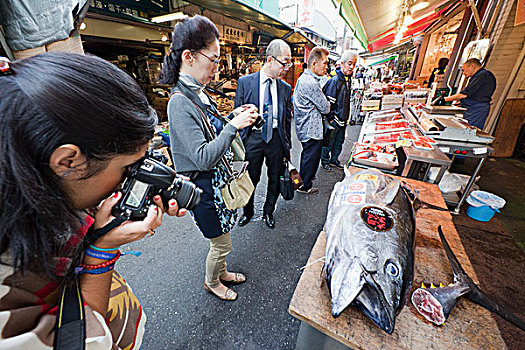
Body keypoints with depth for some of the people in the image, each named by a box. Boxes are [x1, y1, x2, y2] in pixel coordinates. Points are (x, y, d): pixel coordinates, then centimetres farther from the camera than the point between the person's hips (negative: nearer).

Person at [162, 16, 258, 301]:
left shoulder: (198, 93, 6)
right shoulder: (180, 102, -22)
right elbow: (204, 158, -28)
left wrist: (233, 116, 2)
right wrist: (234, 125, -23)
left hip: (218, 179, 9)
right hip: (204, 186, -9)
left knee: (222, 238, 25)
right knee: (221, 243, 12)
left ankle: (221, 272, 51)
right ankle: (211, 283, 42)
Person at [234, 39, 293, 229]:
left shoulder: (286, 88, 5)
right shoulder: (245, 82, -2)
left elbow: (287, 120, 8)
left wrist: (287, 147, 6)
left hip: (276, 138, 3)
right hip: (253, 137, -2)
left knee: (275, 179, 13)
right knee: (251, 179, 10)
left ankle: (268, 212, 37)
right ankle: (248, 212, 37)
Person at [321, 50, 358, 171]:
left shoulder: (349, 79, 11)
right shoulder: (335, 80, -17)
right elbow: (329, 101, -19)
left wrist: (346, 117, 19)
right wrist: (330, 118, -18)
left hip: (343, 119, 8)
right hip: (334, 120, -8)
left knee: (339, 141, 18)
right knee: (328, 142, 5)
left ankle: (334, 159, 34)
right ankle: (324, 161, 23)